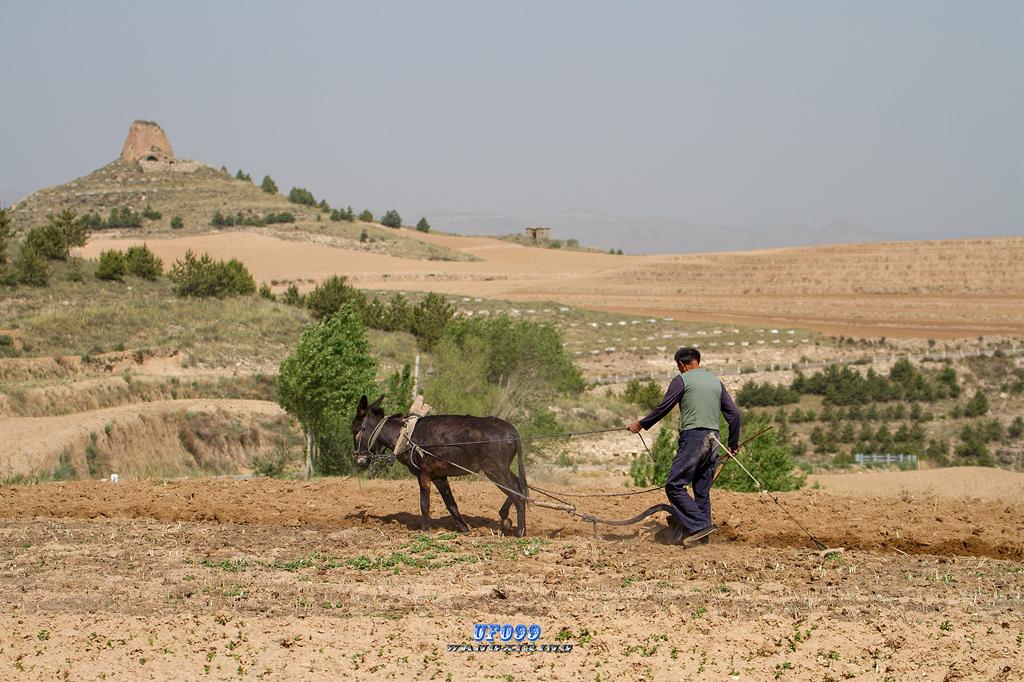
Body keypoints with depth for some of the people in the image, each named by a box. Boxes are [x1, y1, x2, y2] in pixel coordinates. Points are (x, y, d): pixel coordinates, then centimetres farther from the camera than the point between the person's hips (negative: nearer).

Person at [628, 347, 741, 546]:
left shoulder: (682, 380, -1)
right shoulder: (716, 381, 17)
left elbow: (663, 408, -1)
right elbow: (734, 414, 15)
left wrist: (641, 424, 13)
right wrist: (733, 444, 23)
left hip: (693, 437, -7)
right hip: (713, 439, 7)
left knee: (674, 486, -6)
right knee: (702, 490, 11)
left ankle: (700, 525, -16)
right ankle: (701, 536, 9)